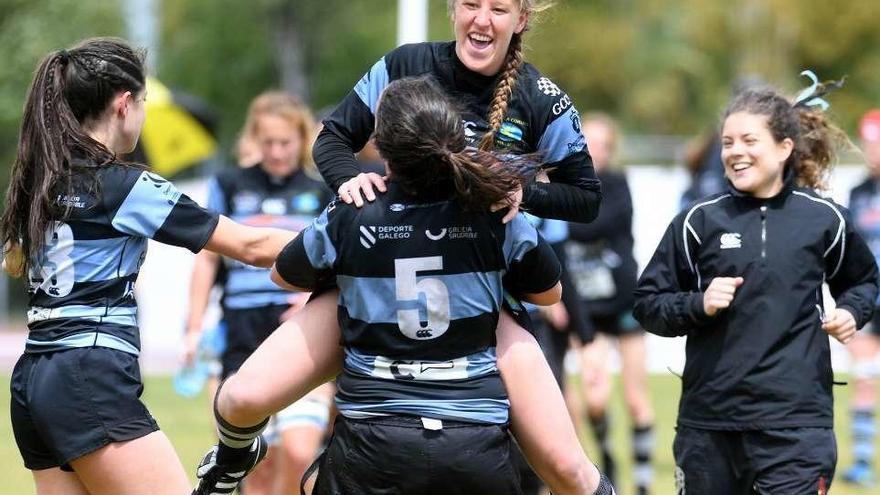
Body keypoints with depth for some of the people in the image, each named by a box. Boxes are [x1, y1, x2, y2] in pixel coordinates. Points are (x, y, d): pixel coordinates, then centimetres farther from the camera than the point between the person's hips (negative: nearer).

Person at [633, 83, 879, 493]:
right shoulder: (699, 221, 3)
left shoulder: (824, 218, 5)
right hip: (709, 424, 2)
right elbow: (647, 304, 6)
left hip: (796, 422, -1)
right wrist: (699, 305, -11)